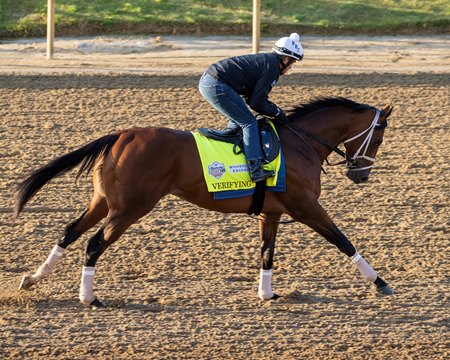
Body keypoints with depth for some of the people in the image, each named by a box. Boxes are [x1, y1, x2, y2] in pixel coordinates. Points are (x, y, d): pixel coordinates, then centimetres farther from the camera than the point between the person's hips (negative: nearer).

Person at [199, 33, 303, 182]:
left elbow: (251, 98, 23)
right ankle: (256, 169, -15)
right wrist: (276, 112, 5)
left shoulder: (265, 60, 21)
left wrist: (275, 110, 15)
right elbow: (256, 104, -9)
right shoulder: (272, 68, -8)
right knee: (249, 123, -8)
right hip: (217, 86, -10)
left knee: (239, 120, 25)